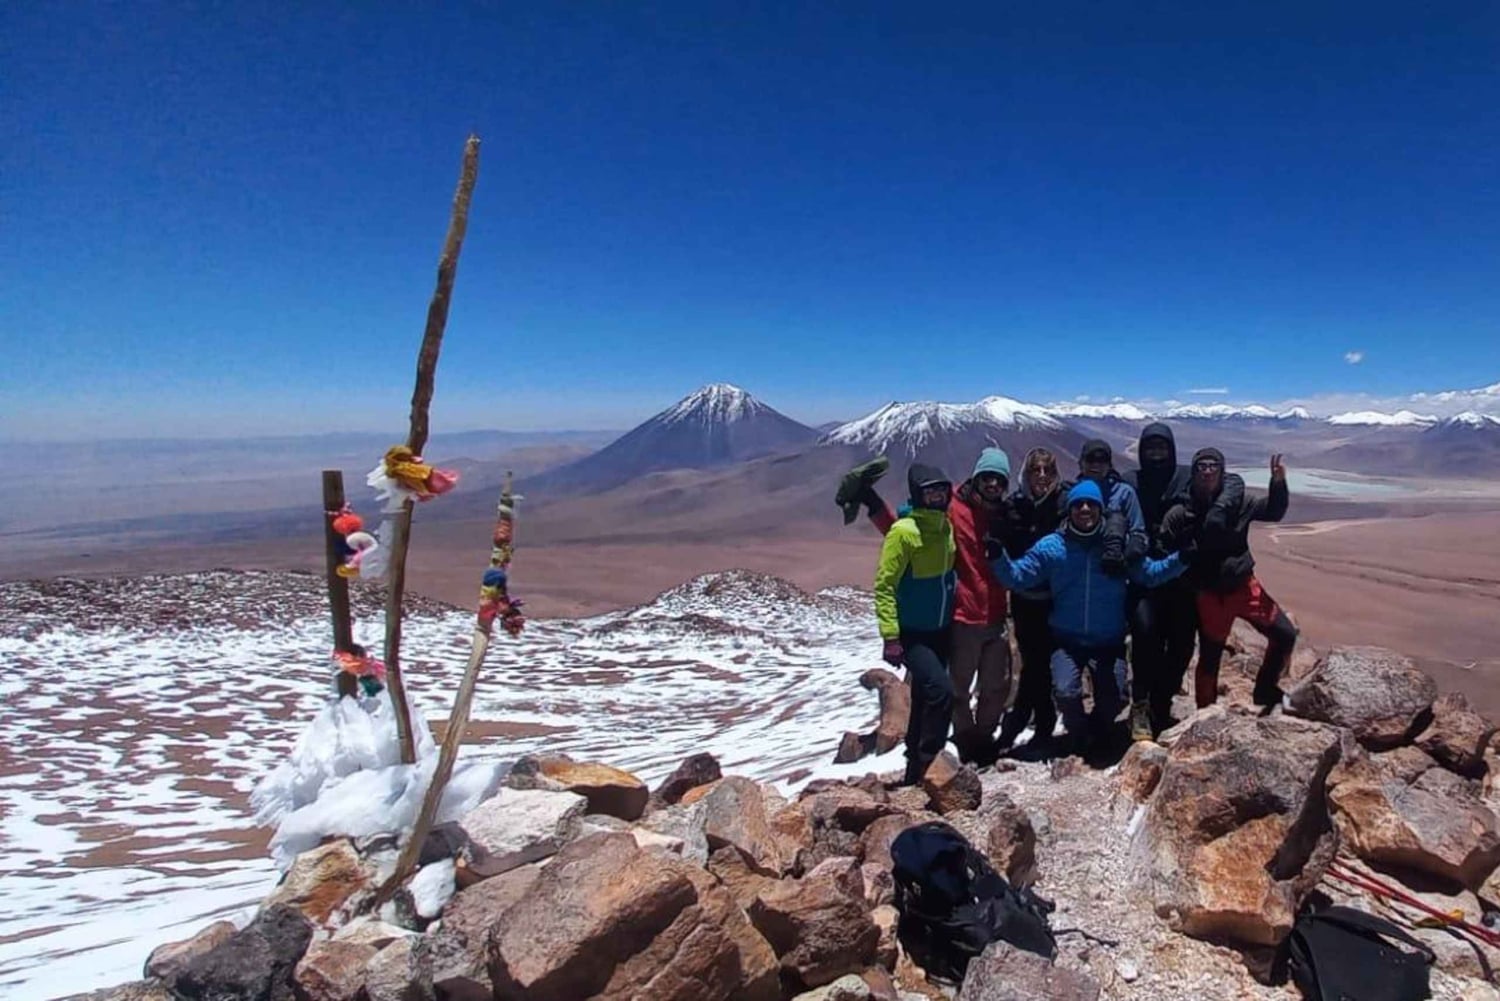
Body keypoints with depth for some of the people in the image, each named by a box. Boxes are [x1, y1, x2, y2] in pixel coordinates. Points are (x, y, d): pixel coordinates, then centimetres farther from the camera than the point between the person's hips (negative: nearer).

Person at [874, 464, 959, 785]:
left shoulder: (947, 526, 2)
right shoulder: (904, 531, -19)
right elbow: (884, 586, -19)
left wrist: (953, 616, 14)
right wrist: (890, 636, -23)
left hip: (941, 631, 7)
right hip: (911, 634, -7)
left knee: (924, 697, 18)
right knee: (941, 691, -21)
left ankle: (916, 764, 35)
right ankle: (924, 766, -6)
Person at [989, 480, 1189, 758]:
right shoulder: (1052, 546, -5)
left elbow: (1151, 573, -4)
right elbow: (1017, 577, -5)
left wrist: (1181, 559, -19)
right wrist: (998, 556, -22)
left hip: (1109, 641, 1)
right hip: (1067, 640, -1)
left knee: (1114, 698, -3)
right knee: (1065, 691, -19)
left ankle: (1094, 733, 35)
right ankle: (1080, 737, 15)